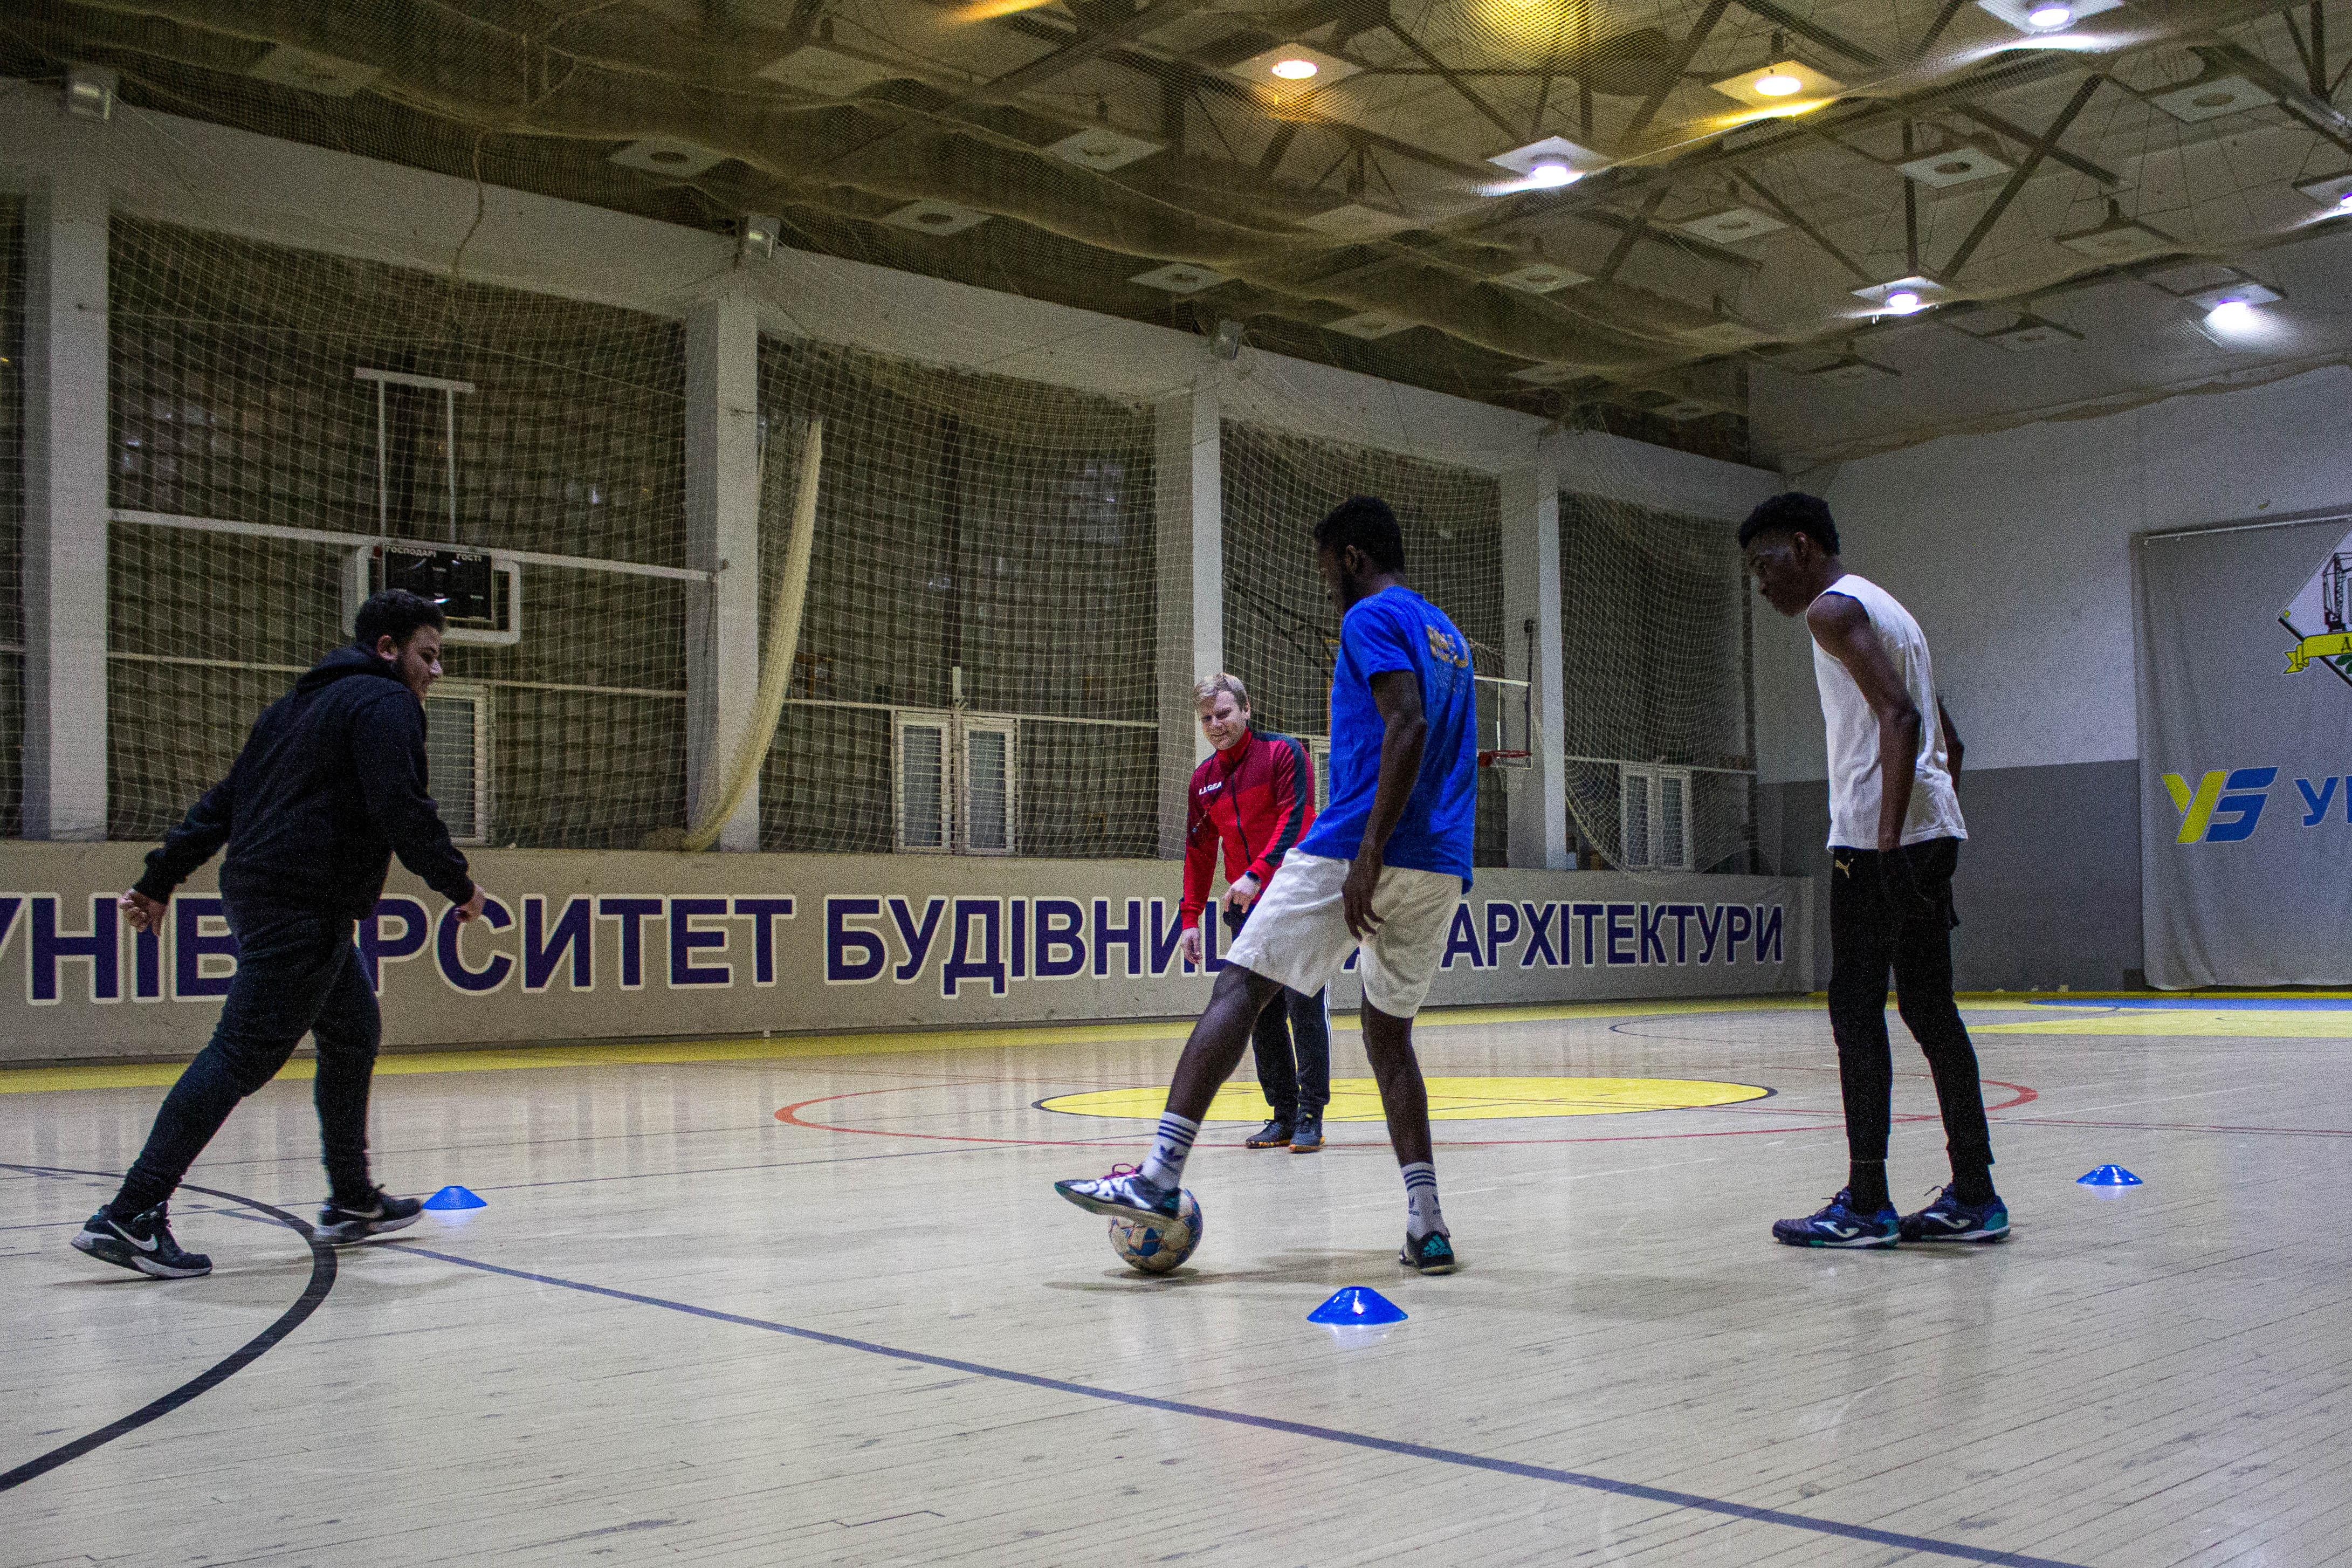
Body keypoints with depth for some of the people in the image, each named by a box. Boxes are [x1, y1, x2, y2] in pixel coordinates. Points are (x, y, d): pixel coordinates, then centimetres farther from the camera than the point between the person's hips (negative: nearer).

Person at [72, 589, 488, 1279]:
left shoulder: (299, 703, 22)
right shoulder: (385, 702, -6)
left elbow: (225, 800, 21)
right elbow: (399, 807, -19)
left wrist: (161, 879, 22)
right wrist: (458, 884, -9)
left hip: (259, 888, 10)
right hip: (303, 908, -10)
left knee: (354, 1031, 20)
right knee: (242, 1055, -11)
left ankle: (352, 1201, 27)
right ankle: (130, 1216, -13)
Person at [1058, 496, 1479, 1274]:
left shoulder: (1372, 618, -4)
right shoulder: (1446, 633, 24)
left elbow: (1409, 726, -19)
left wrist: (1369, 852, -23)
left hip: (1368, 851, -8)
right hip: (1441, 870, 8)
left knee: (1239, 988, -8)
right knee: (1389, 1034, 14)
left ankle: (1160, 1174, -17)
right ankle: (1426, 1226, 5)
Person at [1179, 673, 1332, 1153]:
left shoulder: (1284, 753, -4)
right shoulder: (1203, 779, 12)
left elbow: (1293, 819, -15)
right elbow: (1199, 852, 16)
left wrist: (1257, 873, -26)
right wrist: (1191, 918, 9)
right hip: (1247, 910, 6)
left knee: (1305, 1008, -8)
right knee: (1262, 1014, 4)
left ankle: (1311, 1116, -4)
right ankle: (1283, 1114, 10)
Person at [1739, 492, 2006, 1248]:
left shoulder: (1834, 608, -6)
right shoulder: (1886, 608, 24)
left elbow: (1899, 716, -20)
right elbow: (1946, 739, 25)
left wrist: (1885, 839, -24)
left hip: (1878, 833, -10)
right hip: (1933, 829, 10)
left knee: (1856, 1011, -6)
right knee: (1928, 1008, 11)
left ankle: (1866, 1205, -4)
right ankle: (1974, 1197, 13)